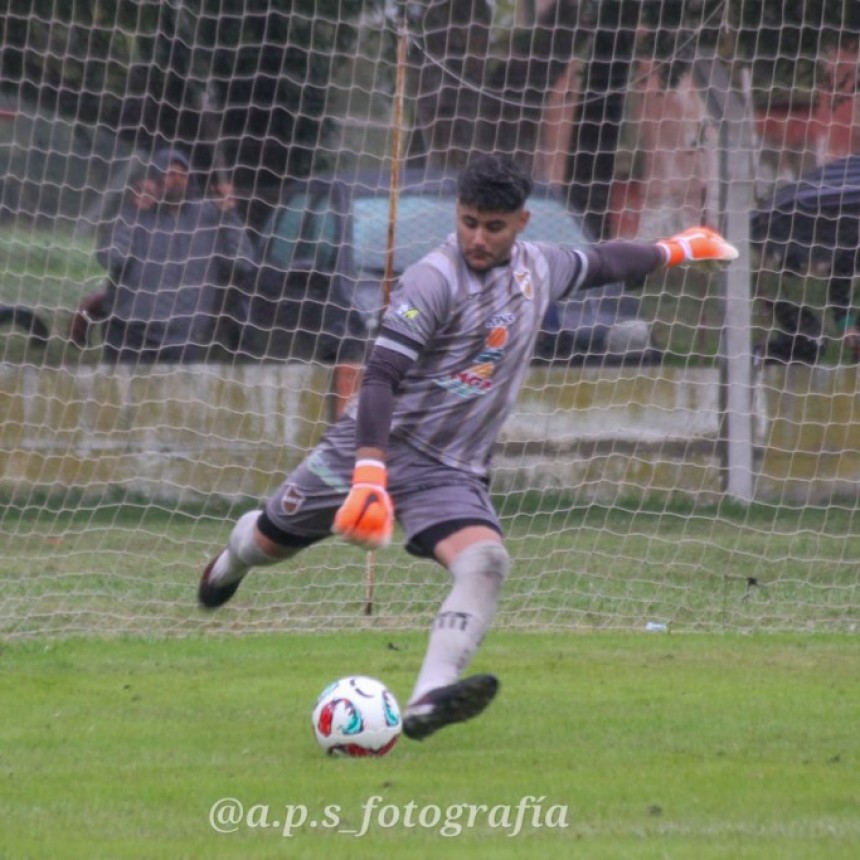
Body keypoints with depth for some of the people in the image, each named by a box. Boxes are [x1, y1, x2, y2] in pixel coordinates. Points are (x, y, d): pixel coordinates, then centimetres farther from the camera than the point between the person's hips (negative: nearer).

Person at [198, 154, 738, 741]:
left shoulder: (540, 268, 4)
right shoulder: (435, 280, -19)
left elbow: (599, 263, 28)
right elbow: (380, 377, -25)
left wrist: (672, 250, 39)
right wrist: (370, 475, -35)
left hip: (453, 470, 4)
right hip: (369, 447, -4)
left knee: (486, 561, -26)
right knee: (268, 542, 12)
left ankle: (428, 703, -40)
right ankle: (231, 563, 52)